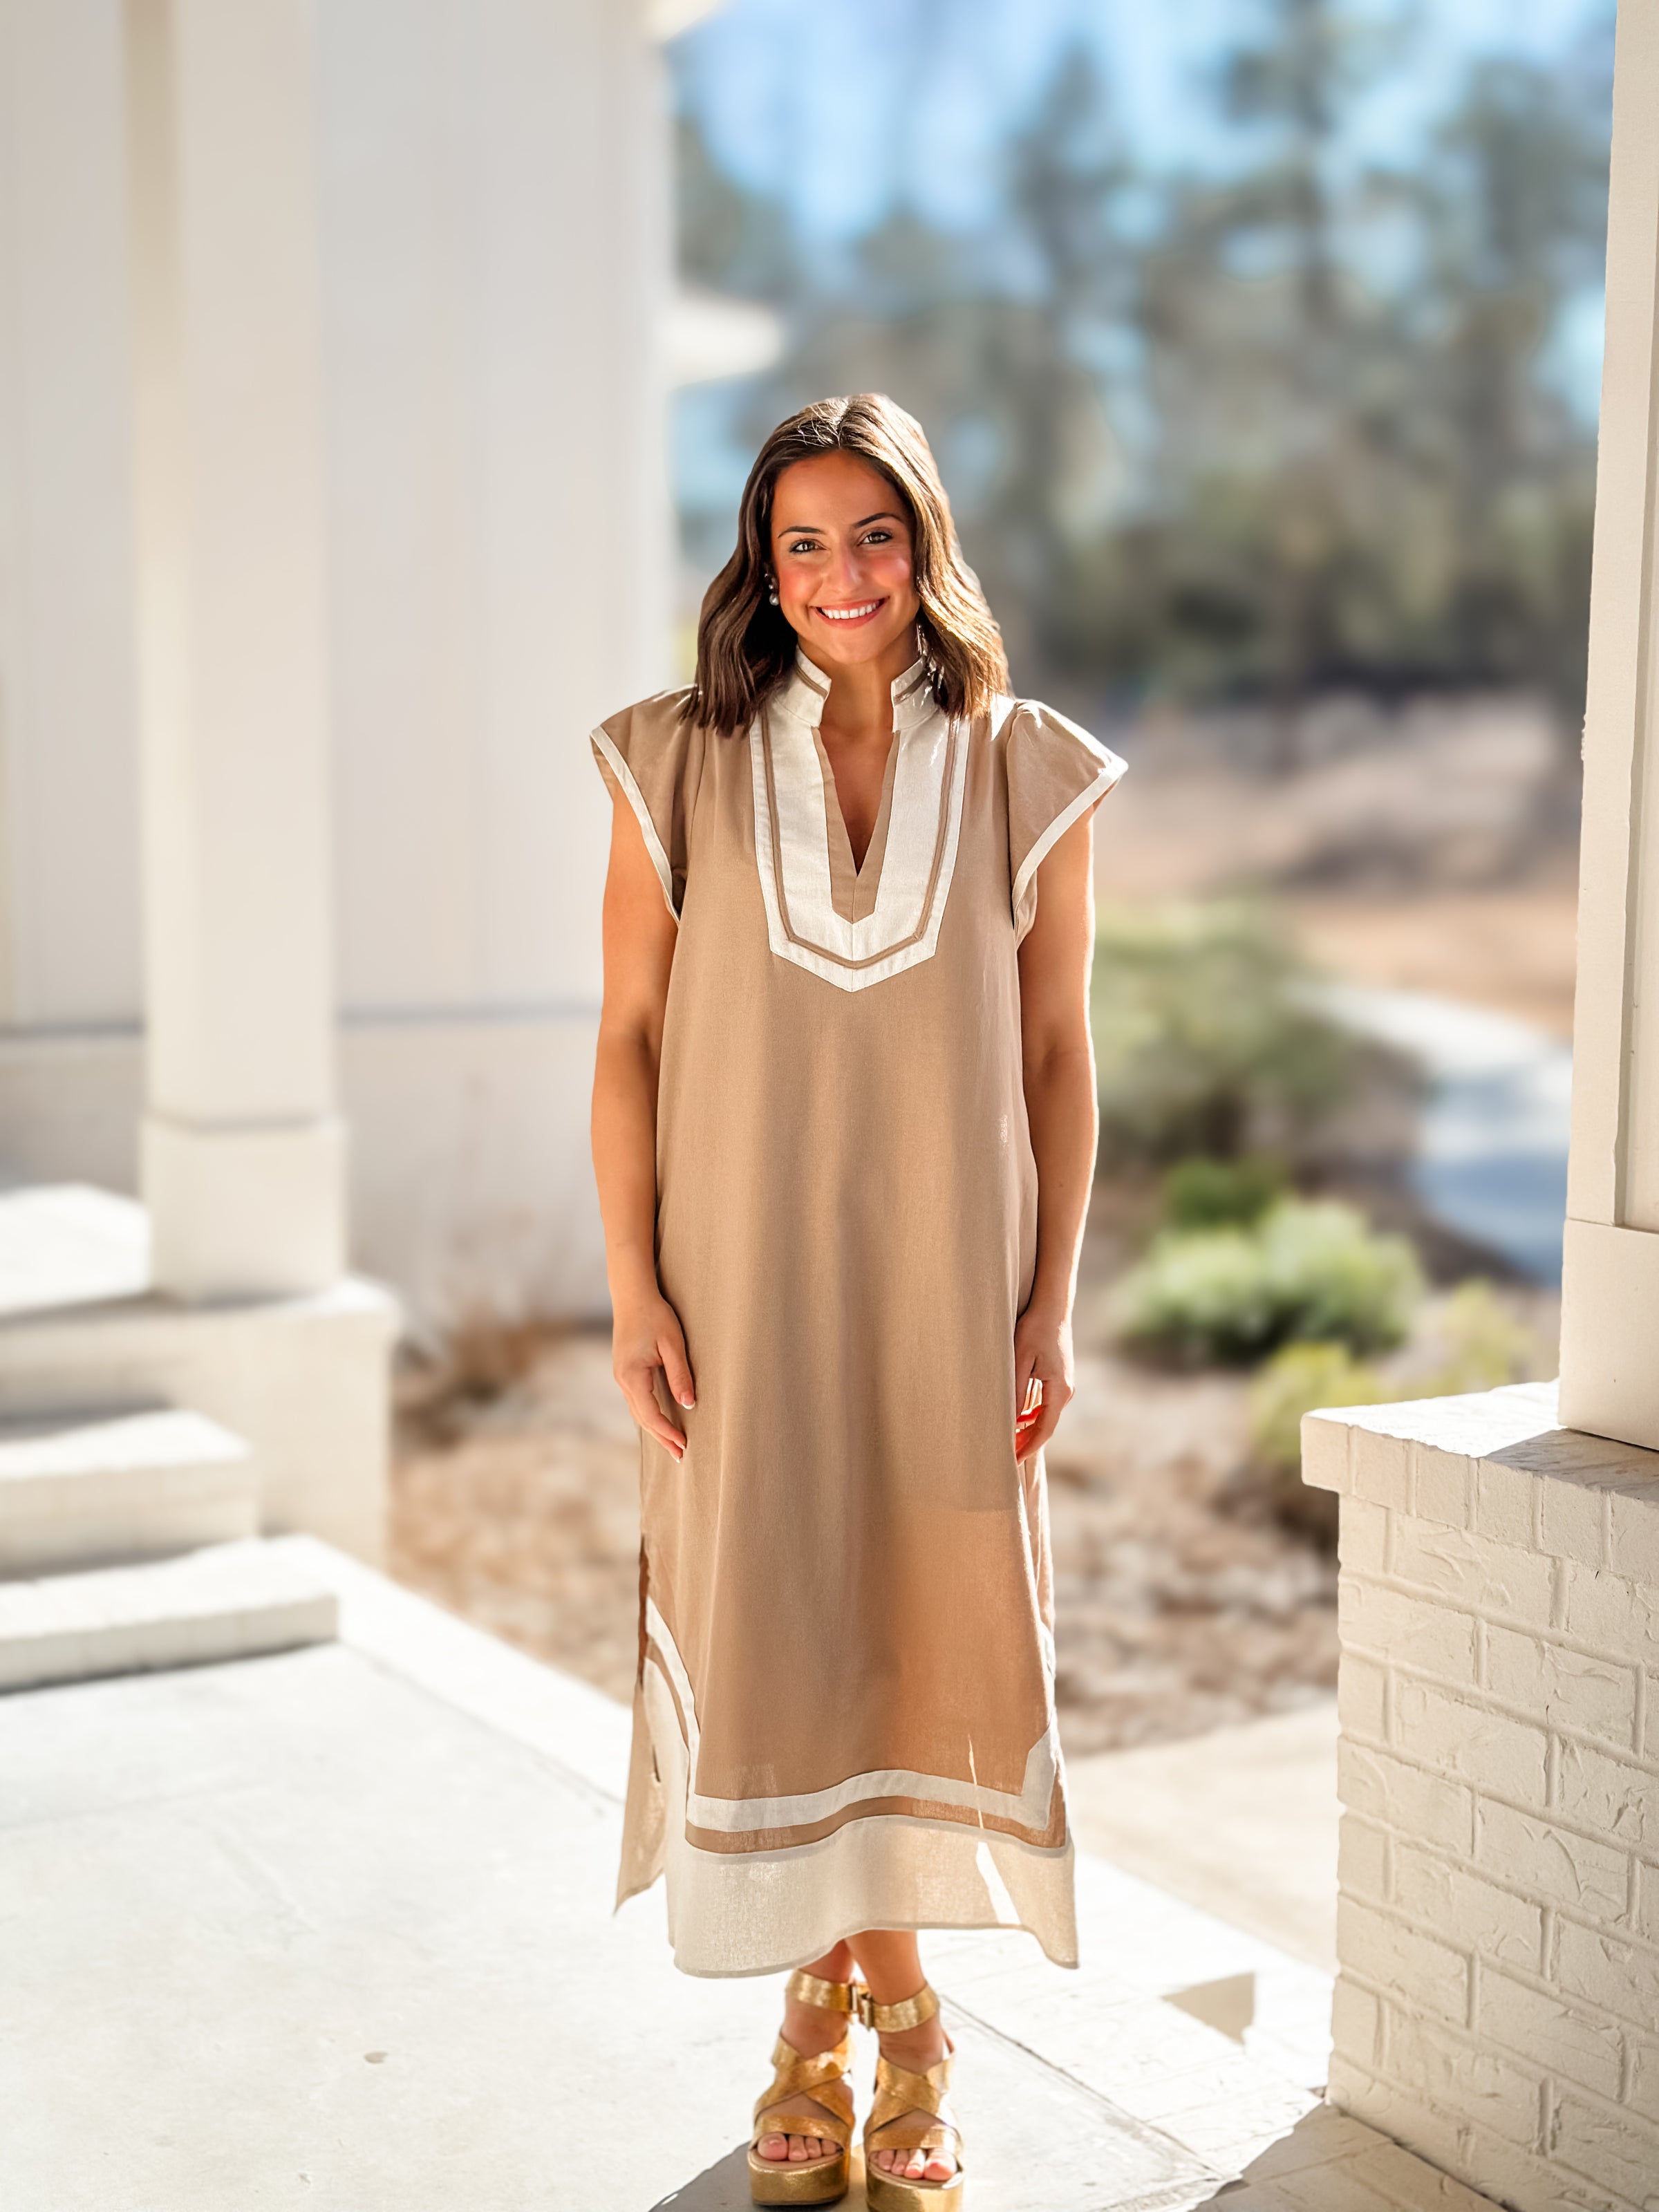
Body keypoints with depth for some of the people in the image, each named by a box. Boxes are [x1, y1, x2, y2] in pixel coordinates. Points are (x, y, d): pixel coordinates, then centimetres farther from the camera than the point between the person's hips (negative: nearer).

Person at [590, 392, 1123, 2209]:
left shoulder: (1027, 776, 2)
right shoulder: (678, 764, 1)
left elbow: (1057, 1051, 4)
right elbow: (627, 1036, 1)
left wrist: (1051, 1300, -1)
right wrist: (634, 1291, -4)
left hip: (942, 1291, 0)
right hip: (744, 1288, 0)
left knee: (928, 1635, 6)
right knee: (766, 1637, 6)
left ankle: (901, 2026, 25)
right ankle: (827, 2016, 25)